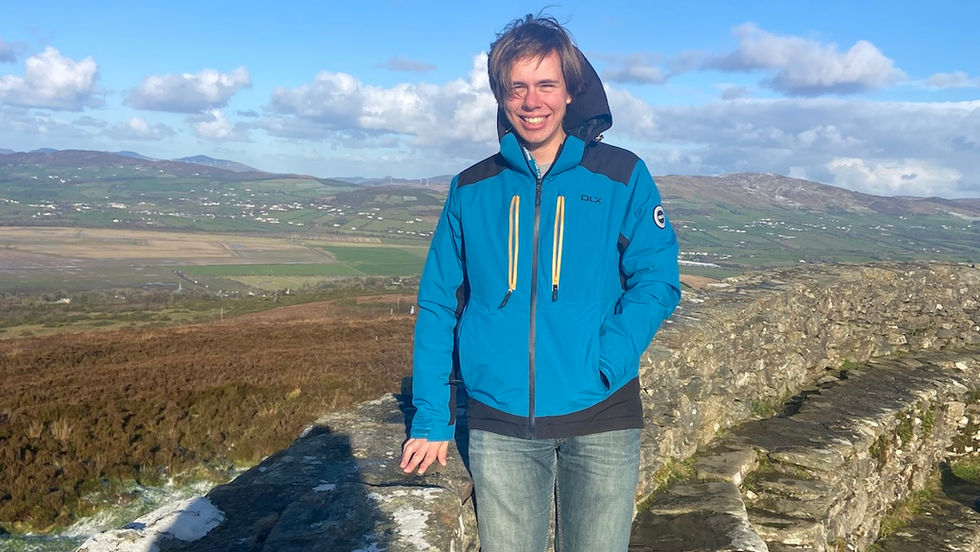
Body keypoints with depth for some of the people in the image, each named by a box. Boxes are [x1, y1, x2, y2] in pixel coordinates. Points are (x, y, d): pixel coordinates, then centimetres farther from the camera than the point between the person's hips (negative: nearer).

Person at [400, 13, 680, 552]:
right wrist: (430, 417, 0)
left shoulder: (621, 176, 0)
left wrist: (603, 365, -18)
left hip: (600, 423, -1)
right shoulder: (471, 189, 4)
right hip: (499, 426, 1)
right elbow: (438, 306, 4)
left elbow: (657, 280, -4)